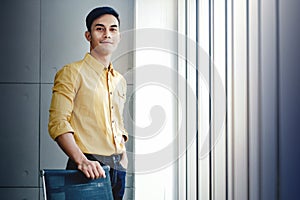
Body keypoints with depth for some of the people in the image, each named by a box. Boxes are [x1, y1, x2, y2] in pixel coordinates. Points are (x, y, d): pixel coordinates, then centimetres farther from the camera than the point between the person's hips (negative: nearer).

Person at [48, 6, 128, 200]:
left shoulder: (120, 81, 16)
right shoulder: (72, 72, -4)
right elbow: (58, 123, -13)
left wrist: (123, 159, 10)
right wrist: (81, 160, -25)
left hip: (118, 168, 6)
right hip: (88, 169, -6)